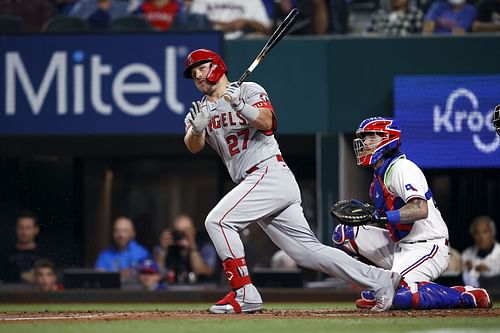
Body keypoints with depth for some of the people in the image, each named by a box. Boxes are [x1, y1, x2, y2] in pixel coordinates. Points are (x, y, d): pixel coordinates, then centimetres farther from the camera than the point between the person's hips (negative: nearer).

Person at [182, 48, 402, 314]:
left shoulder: (249, 90, 2)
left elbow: (266, 122, -16)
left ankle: (244, 294, -19)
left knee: (217, 221, -20)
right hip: (253, 182, 7)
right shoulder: (200, 111, 17)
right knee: (308, 252, 4)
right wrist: (196, 129, -25)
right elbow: (193, 146, -3)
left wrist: (240, 106, -31)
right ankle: (380, 280, 9)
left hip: (270, 172, -7)